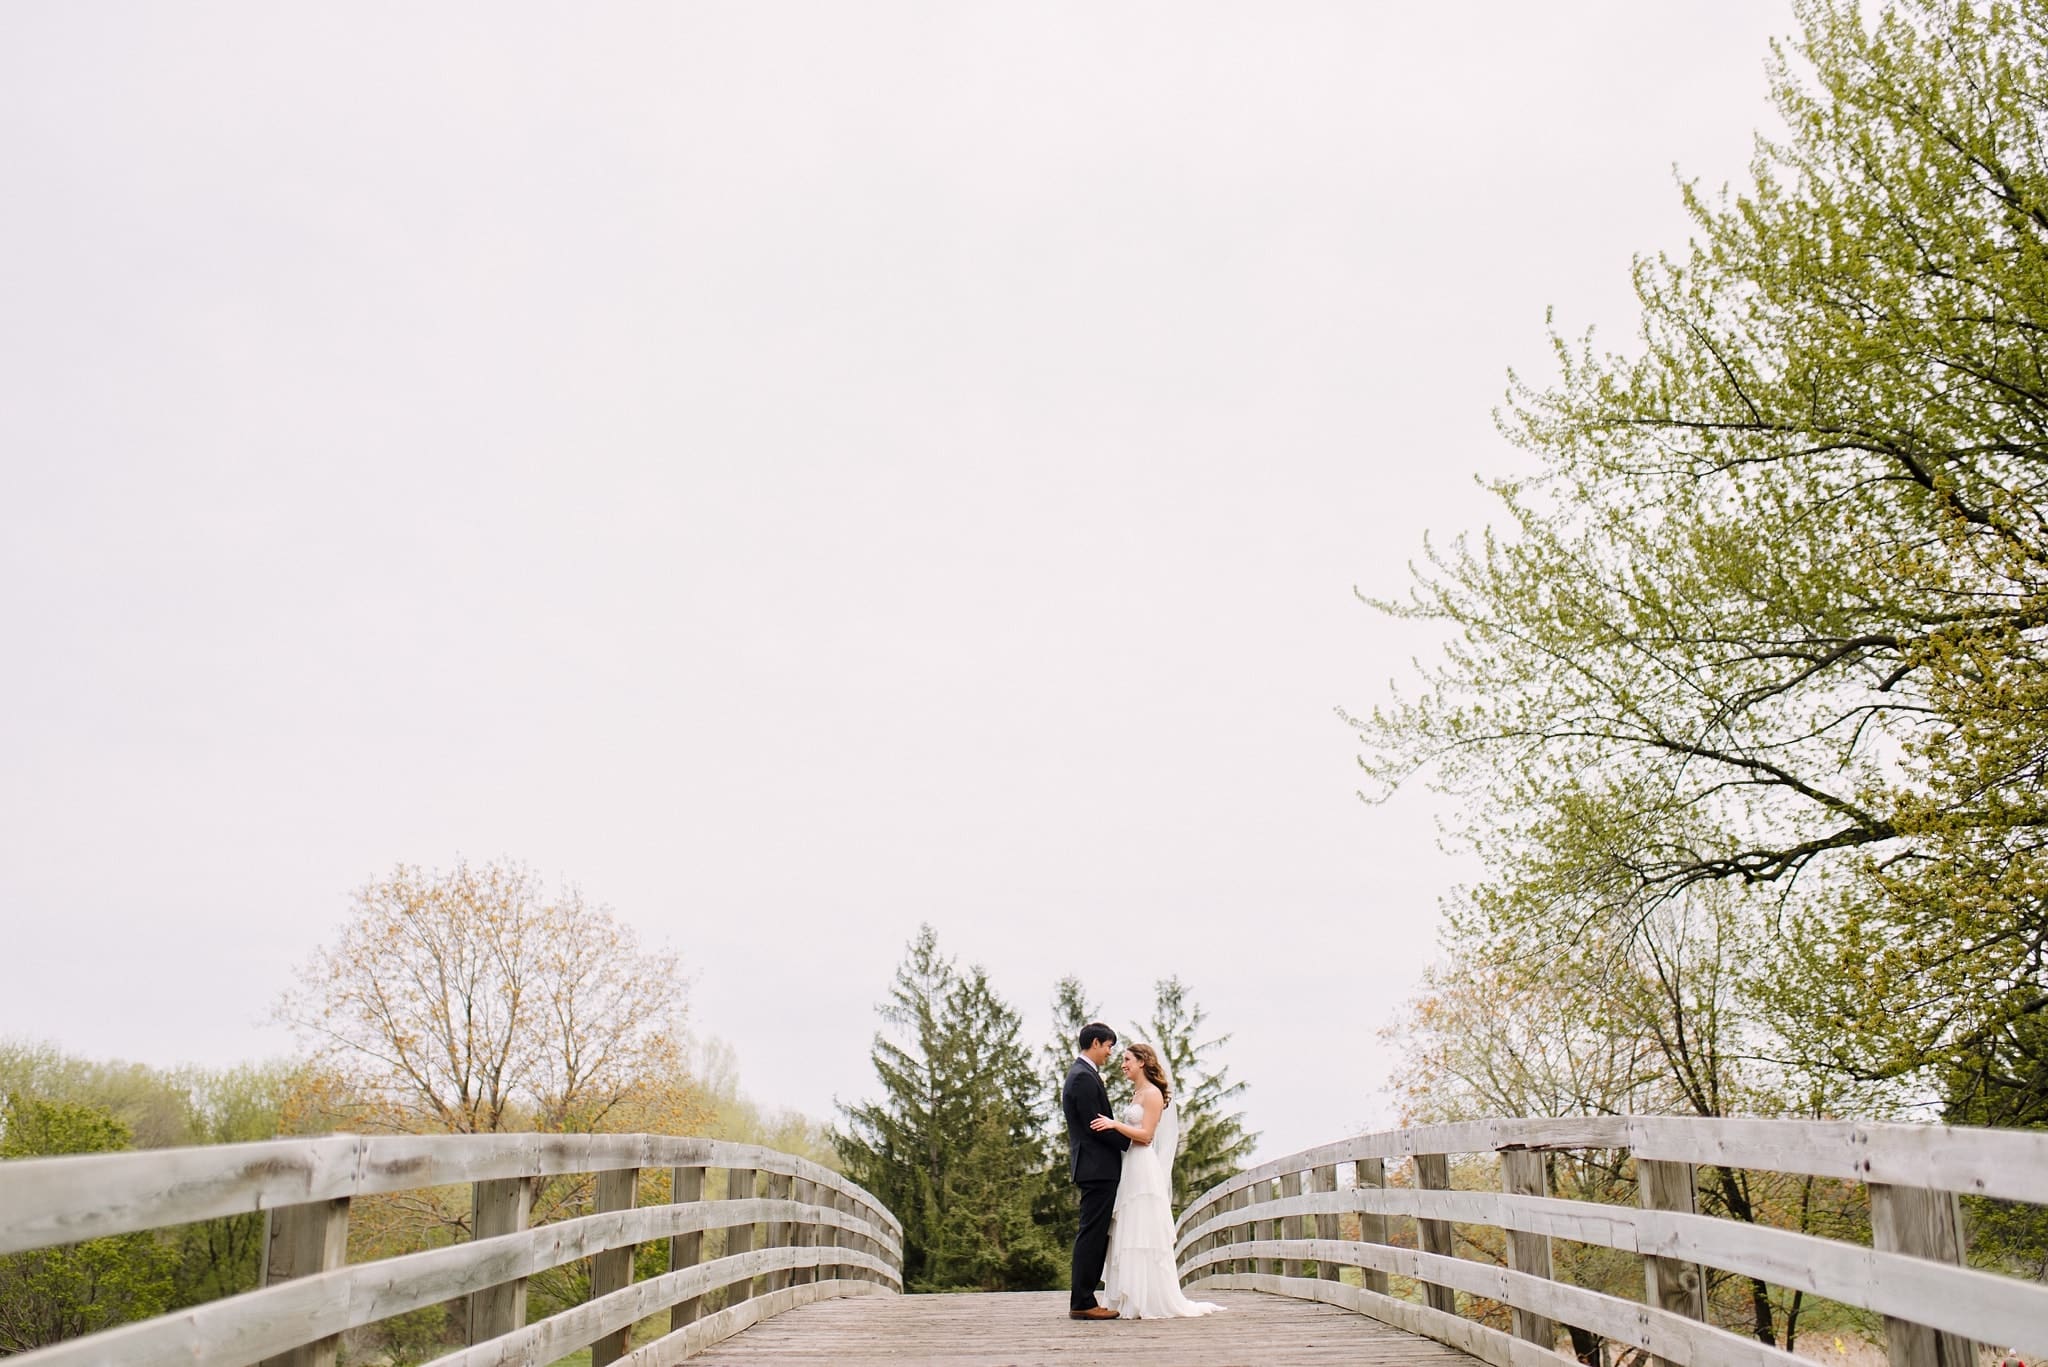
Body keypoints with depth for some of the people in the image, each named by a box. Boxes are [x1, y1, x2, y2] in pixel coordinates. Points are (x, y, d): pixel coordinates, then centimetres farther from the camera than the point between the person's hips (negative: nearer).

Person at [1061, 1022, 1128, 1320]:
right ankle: (1082, 1303, -6)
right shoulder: (1084, 1077, -14)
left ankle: (1083, 1300, 13)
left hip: (1096, 1168, 11)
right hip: (1097, 1167, -11)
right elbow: (1095, 1125, -18)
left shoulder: (1081, 1074, 19)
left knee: (1095, 1235, 11)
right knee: (1092, 1234, -8)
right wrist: (1129, 1141, -9)